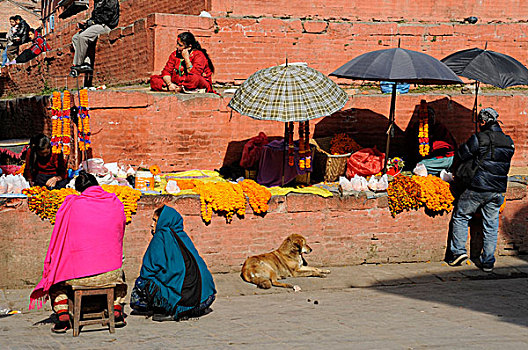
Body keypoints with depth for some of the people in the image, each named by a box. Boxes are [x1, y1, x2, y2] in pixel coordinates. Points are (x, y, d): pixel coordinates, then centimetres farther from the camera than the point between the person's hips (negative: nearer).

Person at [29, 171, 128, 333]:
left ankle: (63, 317, 16)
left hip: (78, 276, -2)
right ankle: (116, 313, 27)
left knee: (56, 277, 30)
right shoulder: (116, 204, 1)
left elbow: (59, 240, 5)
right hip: (110, 275, 2)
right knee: (120, 275, 39)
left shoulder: (71, 204, -5)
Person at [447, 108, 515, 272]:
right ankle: (488, 262, 11)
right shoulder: (509, 141, 8)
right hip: (498, 190, 5)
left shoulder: (480, 138, -12)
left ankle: (458, 250, 3)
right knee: (491, 226, 10)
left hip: (478, 188, -5)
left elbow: (461, 155, -7)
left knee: (461, 217, 11)